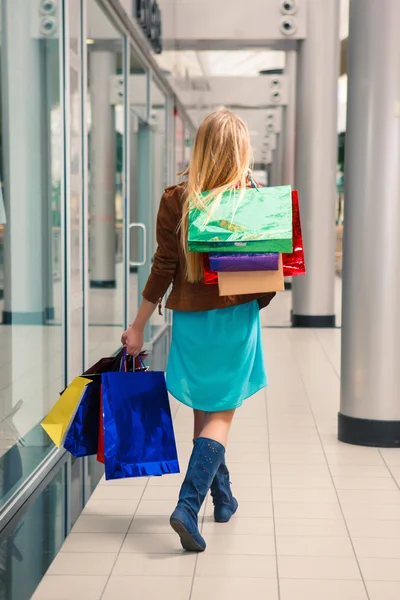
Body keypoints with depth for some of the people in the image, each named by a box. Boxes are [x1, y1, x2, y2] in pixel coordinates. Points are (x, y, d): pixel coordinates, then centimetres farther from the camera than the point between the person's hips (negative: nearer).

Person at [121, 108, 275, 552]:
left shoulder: (175, 200, -7)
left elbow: (164, 267, -7)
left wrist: (138, 327, 1)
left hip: (191, 318, 1)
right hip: (237, 318, -1)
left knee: (204, 411, 18)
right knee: (221, 415, 5)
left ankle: (222, 498, 33)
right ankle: (187, 506, -11)